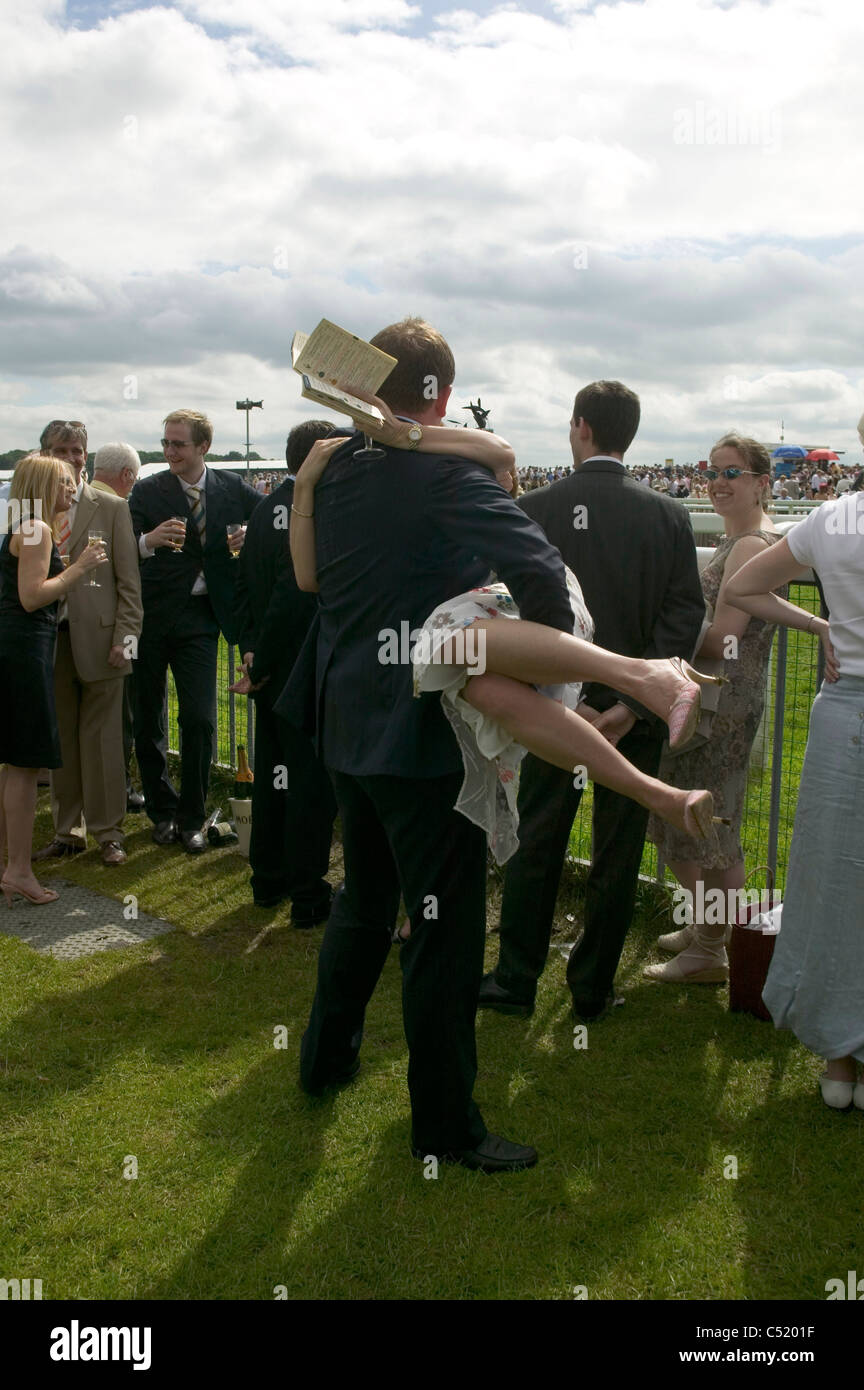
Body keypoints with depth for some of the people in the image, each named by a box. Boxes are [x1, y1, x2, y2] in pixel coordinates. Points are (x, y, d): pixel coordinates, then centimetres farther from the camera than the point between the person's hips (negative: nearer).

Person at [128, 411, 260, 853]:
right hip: (150, 617, 0)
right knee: (147, 720, 8)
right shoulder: (147, 491, -1)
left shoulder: (232, 489, 4)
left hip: (199, 617, 0)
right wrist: (148, 542, -31)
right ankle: (162, 812, 26)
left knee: (199, 720, -6)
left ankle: (191, 819, 10)